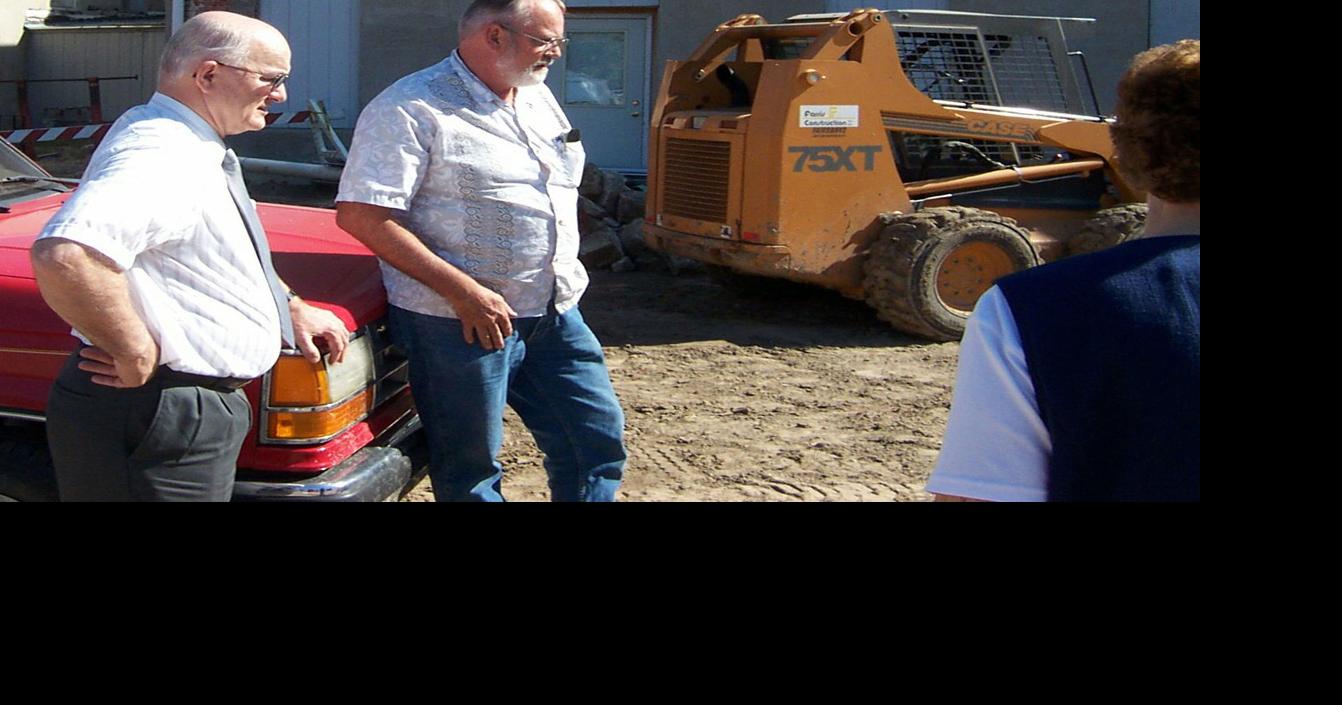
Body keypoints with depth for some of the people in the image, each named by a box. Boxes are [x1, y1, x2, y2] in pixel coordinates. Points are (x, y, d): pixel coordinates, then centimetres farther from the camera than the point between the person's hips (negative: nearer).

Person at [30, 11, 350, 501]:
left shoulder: (191, 148, 10)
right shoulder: (163, 158, -24)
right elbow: (64, 257, -40)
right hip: (161, 420, -10)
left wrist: (291, 306, 18)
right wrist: (137, 355, -27)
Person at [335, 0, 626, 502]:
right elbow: (359, 215, -18)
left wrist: (567, 278, 13)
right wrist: (463, 291, -22)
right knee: (470, 469, 5)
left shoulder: (539, 98, 13)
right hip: (460, 322, -7)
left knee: (600, 439, 10)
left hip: (555, 315, 7)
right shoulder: (412, 108, -12)